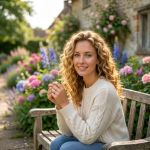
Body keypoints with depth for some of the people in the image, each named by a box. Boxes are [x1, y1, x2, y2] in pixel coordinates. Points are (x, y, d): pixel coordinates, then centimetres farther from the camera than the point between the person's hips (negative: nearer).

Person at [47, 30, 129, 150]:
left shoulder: (105, 90, -25)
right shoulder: (79, 86, -2)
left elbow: (87, 137, -22)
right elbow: (68, 132, -1)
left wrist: (65, 104, -26)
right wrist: (59, 104, -17)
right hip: (91, 140, 6)